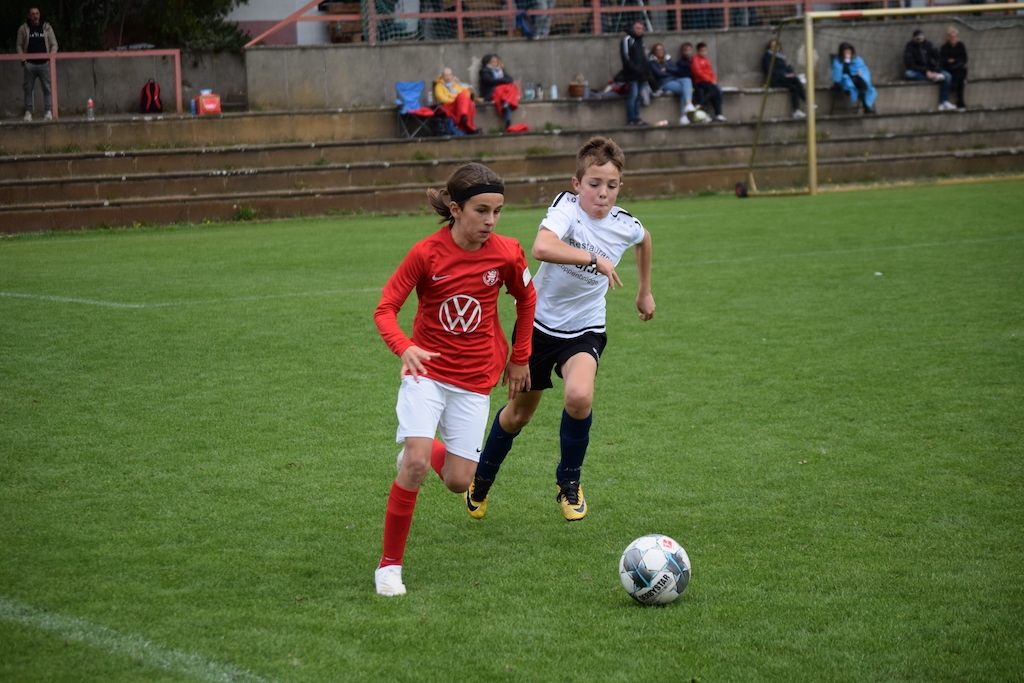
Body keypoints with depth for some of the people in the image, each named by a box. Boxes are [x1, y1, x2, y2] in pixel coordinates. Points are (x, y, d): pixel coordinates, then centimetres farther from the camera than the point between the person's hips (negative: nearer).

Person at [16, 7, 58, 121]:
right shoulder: (23, 29, 6)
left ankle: (48, 111, -3)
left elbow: (54, 44, 10)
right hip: (29, 64, 0)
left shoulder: (47, 27, 8)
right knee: (28, 88, 0)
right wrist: (22, 59, -5)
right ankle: (28, 112, 3)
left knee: (47, 88, -5)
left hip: (44, 63, 0)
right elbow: (19, 46, 9)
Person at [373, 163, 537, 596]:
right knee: (415, 466, -20)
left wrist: (519, 359, 15)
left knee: (459, 481, -2)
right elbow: (385, 309, -11)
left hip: (474, 381, 2)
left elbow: (526, 299, 12)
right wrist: (404, 348, -30)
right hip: (427, 371, -2)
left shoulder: (506, 254, -8)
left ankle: (424, 450, 35)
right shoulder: (427, 253, -14)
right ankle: (390, 564, -6)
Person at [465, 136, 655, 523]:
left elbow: (644, 239, 19)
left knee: (579, 396, -28)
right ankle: (481, 480, 43)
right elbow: (541, 248, -45)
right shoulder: (567, 207, -22)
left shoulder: (625, 226, -9)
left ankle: (569, 482, -2)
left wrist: (645, 291, 26)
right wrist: (596, 259, -47)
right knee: (519, 413, 14)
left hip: (584, 329, 1)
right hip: (539, 321, -1)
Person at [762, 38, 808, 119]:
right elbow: (771, 70, -10)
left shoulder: (781, 56, 26)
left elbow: (788, 68, 21)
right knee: (795, 79, -29)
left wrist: (792, 73, -3)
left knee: (794, 87, -27)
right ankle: (806, 101, -30)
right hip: (774, 81, -7)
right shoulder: (767, 56, 3)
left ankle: (796, 111, -36)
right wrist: (784, 75, -19)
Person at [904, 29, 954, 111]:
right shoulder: (909, 48, -9)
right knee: (907, 74, -37)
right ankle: (934, 78, -37)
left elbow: (938, 58, 1)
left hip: (930, 71, 4)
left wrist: (934, 71, -15)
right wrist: (925, 72, -24)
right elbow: (910, 65, -17)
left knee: (947, 76, -20)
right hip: (917, 72, -4)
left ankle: (944, 102, -27)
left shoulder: (928, 45, 4)